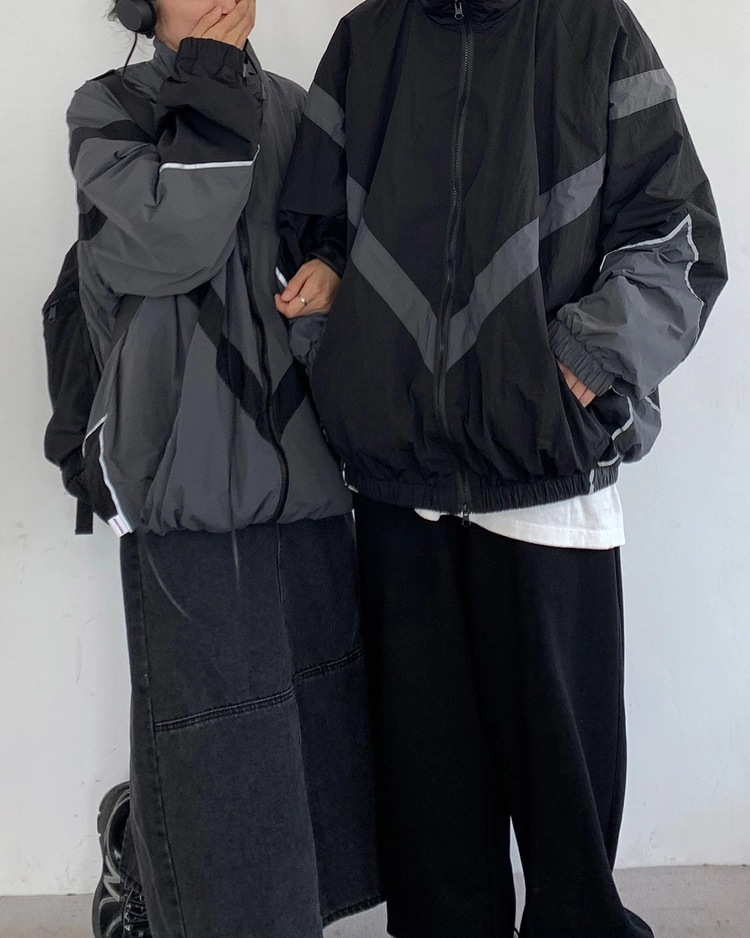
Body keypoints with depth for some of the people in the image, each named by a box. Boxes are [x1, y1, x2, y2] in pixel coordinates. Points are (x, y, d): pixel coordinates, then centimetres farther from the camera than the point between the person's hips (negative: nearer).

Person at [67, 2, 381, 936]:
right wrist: (211, 77, -9)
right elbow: (169, 243, -15)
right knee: (215, 754, -2)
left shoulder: (290, 108, 14)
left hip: (305, 475, 5)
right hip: (191, 481, -5)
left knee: (316, 740, 9)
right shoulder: (108, 109, 3)